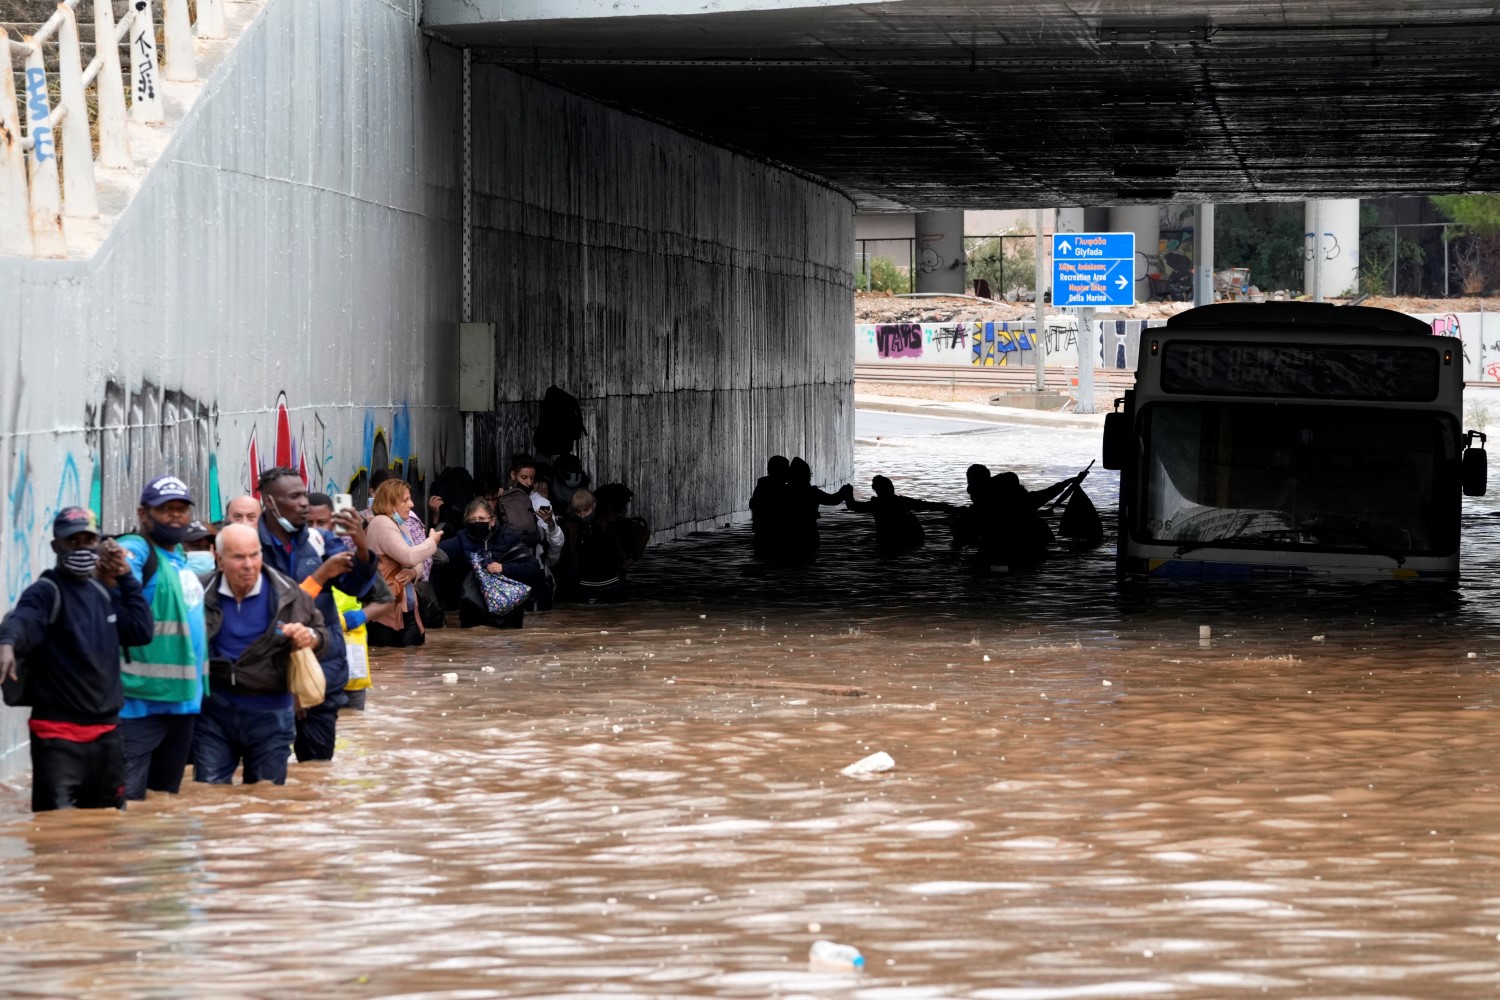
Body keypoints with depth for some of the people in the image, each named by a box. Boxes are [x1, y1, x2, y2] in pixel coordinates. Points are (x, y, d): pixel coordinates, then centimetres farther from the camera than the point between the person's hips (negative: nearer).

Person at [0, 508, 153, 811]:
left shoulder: (104, 593, 14)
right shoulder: (46, 592, -8)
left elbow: (141, 630, 10)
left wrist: (126, 578, 6)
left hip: (106, 731, 7)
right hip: (58, 734, -7)